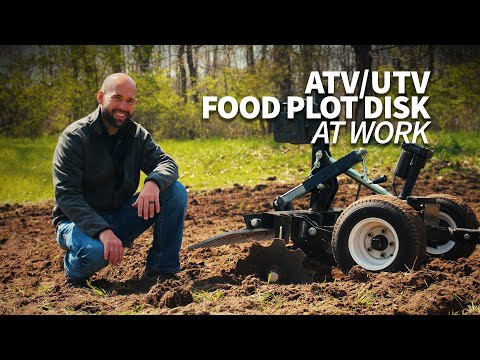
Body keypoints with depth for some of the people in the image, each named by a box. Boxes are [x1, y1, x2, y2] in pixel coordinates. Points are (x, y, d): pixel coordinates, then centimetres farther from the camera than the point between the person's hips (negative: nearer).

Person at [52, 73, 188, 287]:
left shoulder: (137, 135, 3)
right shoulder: (75, 137, -14)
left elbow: (166, 163, -8)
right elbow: (66, 195, -21)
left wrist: (153, 183, -34)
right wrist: (102, 230, -35)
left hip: (121, 217, 5)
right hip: (79, 221, -5)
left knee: (175, 191, -14)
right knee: (93, 252, -40)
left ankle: (162, 270, -8)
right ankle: (74, 270, -1)